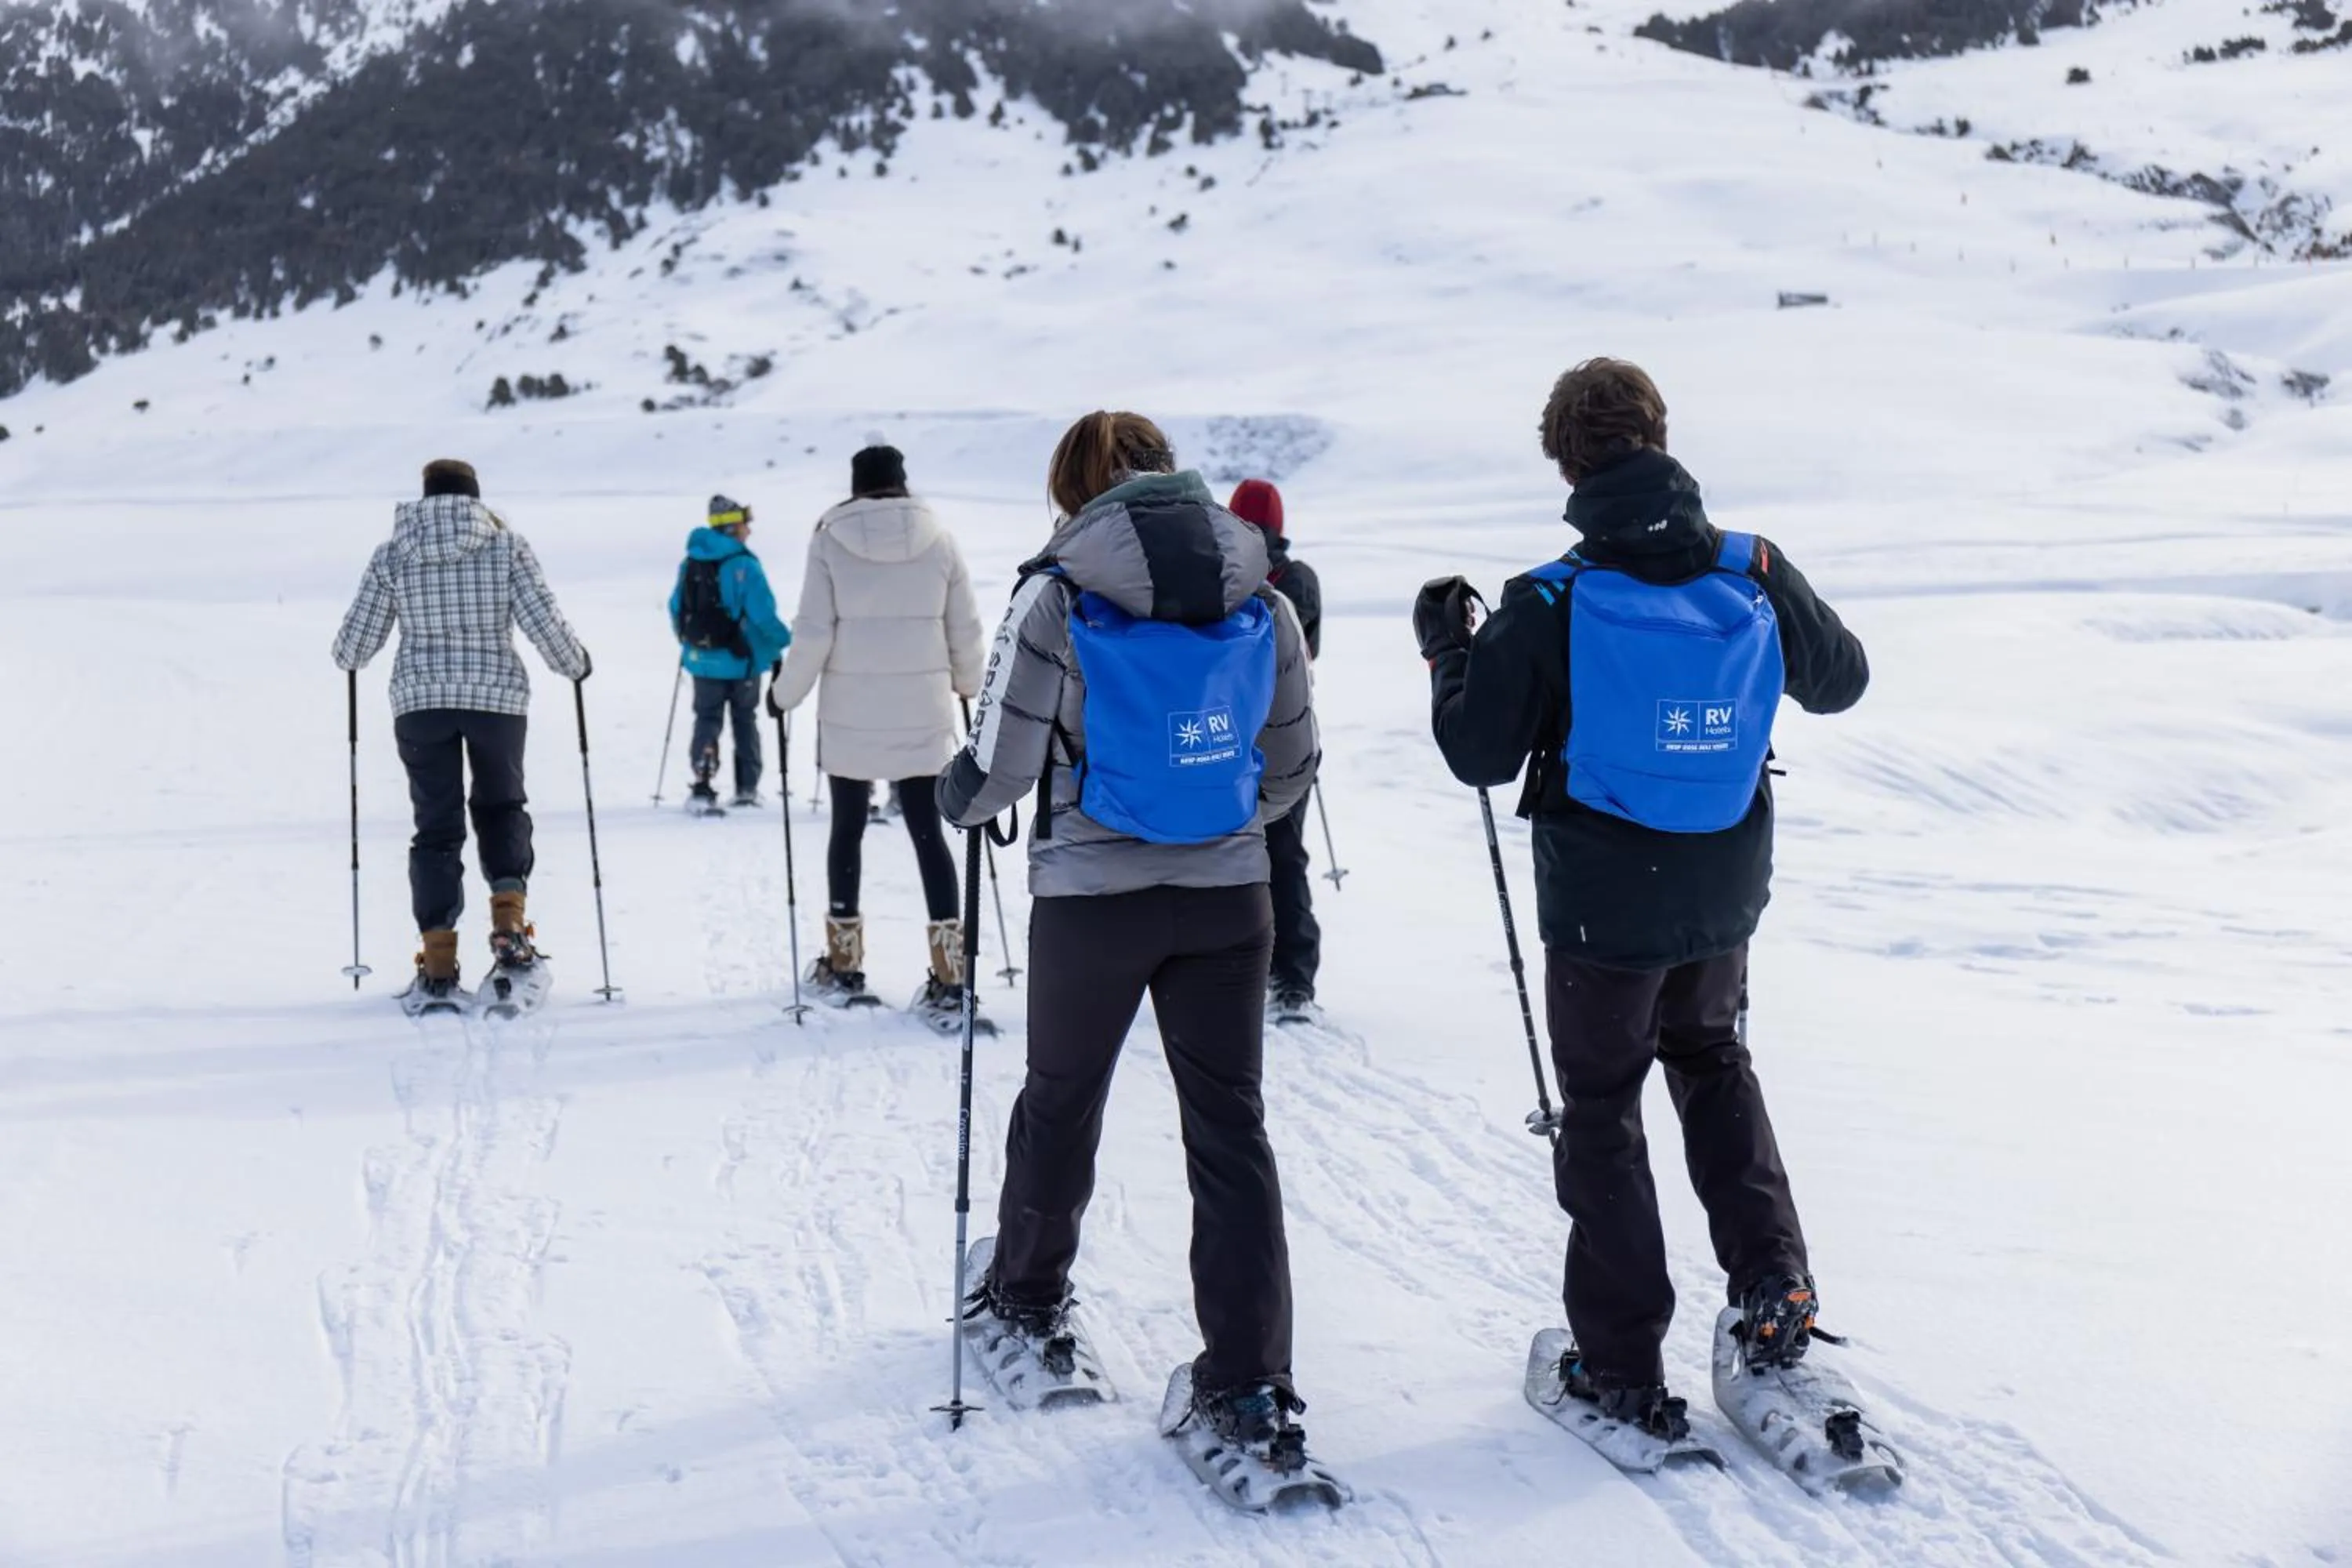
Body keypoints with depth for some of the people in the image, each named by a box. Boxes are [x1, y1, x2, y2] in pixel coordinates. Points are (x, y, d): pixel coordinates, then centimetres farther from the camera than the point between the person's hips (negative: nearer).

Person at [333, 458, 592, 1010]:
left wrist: (348, 658, 26)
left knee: (437, 828, 9)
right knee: (502, 809, 20)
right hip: (499, 699, 0)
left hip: (420, 703, 1)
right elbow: (545, 624, -7)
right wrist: (576, 665, 12)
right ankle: (509, 933, 1)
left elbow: (354, 646, 3)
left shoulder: (392, 554, 0)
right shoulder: (506, 544, -3)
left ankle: (439, 970, 3)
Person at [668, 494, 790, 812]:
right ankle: (747, 787, 22)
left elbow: (677, 607, 8)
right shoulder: (745, 566, -18)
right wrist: (785, 641, -5)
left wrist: (687, 640, 24)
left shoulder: (690, 562, 0)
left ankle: (702, 788, -8)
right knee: (745, 721, 16)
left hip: (702, 659, 3)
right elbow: (763, 615, -21)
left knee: (707, 721, 8)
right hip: (742, 660, -3)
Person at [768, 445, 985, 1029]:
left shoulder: (830, 539, -5)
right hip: (923, 713, 1)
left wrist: (786, 693, 7)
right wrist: (968, 687, 22)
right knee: (928, 833, 5)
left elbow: (813, 634, -8)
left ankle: (843, 966, 24)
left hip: (851, 715, -1)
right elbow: (966, 631, 4)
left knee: (848, 830, 14)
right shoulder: (938, 539, -1)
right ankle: (949, 981, -1)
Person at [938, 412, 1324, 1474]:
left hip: (1095, 897, -2)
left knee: (1060, 1102, 19)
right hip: (1228, 897, 2)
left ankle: (1027, 1304, 40)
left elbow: (1001, 767, -11)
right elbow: (1292, 768, 8)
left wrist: (956, 797, 12)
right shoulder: (1260, 598, 0)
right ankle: (1250, 1387, 0)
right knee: (1230, 1125, 5)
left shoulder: (1059, 598, -12)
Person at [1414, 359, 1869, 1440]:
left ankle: (1624, 1371, 15)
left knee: (1601, 1115, 11)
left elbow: (1479, 755, -12)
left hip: (1602, 911, -4)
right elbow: (1841, 680, 9)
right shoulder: (1756, 577, -8)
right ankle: (1773, 1285, 17)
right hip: (1723, 900, 4)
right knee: (1713, 1064, 29)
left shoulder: (1549, 606, -19)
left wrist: (1447, 650, 5)